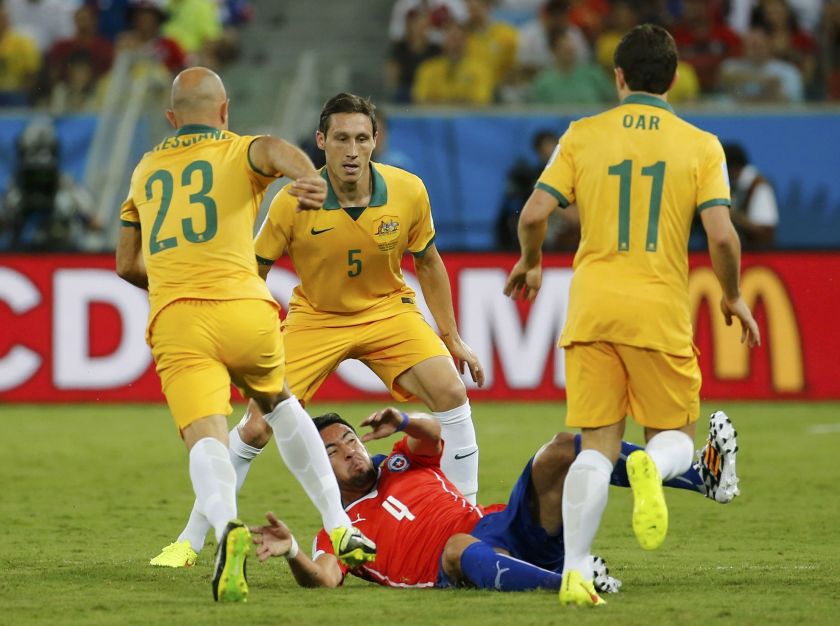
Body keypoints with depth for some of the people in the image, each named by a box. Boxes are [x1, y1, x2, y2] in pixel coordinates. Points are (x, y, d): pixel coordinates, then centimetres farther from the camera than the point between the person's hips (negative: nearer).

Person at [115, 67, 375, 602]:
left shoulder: (146, 170, 24)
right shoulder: (239, 152, 12)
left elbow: (127, 265, 32)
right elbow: (276, 151, -15)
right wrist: (308, 178, -37)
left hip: (175, 321, 0)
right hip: (244, 310, 0)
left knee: (207, 439, -13)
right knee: (280, 405, 27)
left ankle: (228, 527, -45)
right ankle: (340, 528, 24)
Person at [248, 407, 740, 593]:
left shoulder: (399, 465, 28)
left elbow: (433, 432, 10)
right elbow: (322, 578, -7)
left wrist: (402, 422, -12)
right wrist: (292, 553, -28)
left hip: (516, 530, 5)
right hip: (466, 568, -5)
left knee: (562, 451, -14)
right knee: (458, 544, -42)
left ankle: (703, 475, -26)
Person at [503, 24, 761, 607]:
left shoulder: (584, 135, 5)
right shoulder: (701, 145, 2)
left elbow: (535, 213, -1)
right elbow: (721, 234, -7)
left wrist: (529, 264, 19)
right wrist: (733, 297, 11)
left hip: (592, 309, 1)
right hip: (661, 313, -1)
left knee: (597, 445, 5)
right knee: (676, 437, 11)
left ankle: (575, 572, -10)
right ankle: (652, 468, -26)